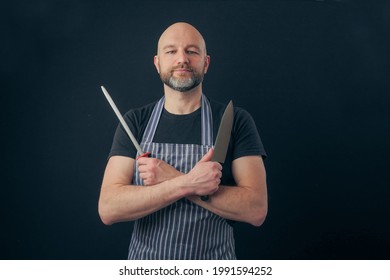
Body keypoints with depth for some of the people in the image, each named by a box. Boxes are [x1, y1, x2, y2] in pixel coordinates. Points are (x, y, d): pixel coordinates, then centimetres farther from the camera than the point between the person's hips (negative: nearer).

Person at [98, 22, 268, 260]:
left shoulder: (236, 121, -8)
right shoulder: (135, 122, -4)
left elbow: (256, 210, -16)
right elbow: (108, 209, -13)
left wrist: (172, 179, -22)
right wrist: (187, 183, -25)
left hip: (212, 265, -1)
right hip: (145, 263, 1)